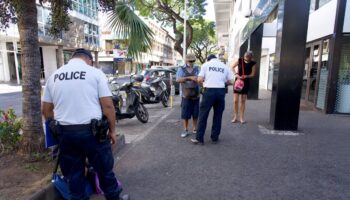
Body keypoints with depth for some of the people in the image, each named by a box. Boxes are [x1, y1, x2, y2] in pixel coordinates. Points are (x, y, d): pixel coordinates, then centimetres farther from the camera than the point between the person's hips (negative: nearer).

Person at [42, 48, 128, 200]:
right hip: (91, 130, -3)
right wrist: (112, 130, 0)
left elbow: (46, 111, 11)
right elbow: (107, 105, -9)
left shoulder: (54, 76, 9)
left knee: (73, 173, 17)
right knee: (104, 169, 13)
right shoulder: (95, 73, -4)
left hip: (65, 132, 4)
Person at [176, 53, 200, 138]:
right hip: (186, 96, -2)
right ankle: (185, 130, 10)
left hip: (196, 96, 2)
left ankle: (195, 129, 22)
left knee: (195, 114, 9)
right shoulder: (181, 69, 1)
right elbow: (178, 80, -14)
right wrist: (189, 77, -25)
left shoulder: (197, 69, 6)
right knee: (185, 114, 0)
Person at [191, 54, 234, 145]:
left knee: (203, 115, 5)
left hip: (209, 91, -2)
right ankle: (215, 138, 20)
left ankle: (199, 138, 9)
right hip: (221, 91, 3)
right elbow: (231, 81, 9)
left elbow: (199, 80, -3)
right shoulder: (225, 66, 13)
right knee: (218, 115, 13)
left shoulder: (206, 64, 7)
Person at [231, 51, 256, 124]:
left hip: (246, 82, 1)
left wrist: (246, 76, -19)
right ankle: (235, 117, 12)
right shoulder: (240, 60, -7)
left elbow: (253, 74, 0)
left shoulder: (252, 63, -5)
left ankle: (241, 117, 15)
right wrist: (236, 74, -11)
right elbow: (232, 67, 4)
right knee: (235, 100, -2)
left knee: (243, 101, 6)